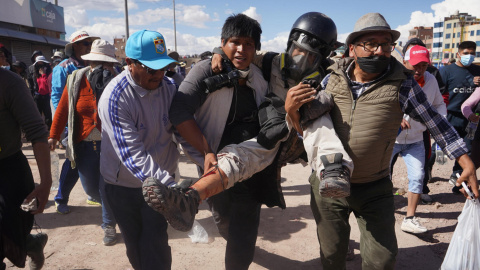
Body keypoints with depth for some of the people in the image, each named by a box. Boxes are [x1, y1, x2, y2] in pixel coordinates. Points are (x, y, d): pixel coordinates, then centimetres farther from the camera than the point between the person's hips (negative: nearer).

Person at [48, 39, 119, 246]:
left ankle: (109, 224, 26)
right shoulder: (76, 80, -2)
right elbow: (63, 109, 2)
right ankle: (114, 207, 45)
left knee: (107, 187, 3)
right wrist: (54, 136, 1)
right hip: (84, 144, 3)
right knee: (90, 188, 14)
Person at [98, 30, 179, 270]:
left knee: (156, 244, 1)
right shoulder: (114, 97, -24)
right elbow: (132, 154, -32)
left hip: (161, 179, 2)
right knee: (134, 244, 16)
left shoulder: (169, 86, -8)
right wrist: (170, 188, -41)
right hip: (124, 185, -2)